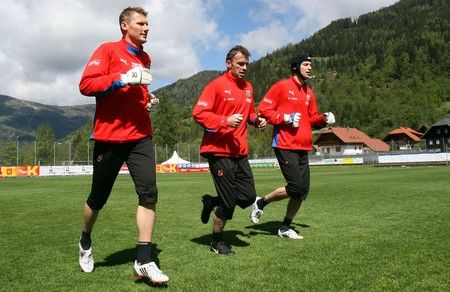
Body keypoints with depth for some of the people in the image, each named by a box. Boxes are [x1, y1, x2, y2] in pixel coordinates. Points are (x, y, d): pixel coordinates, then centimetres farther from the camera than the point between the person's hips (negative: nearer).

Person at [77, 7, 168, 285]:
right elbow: (86, 85, -13)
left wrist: (148, 99, 8)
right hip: (109, 137, -4)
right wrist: (123, 79, -22)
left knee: (149, 193, -11)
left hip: (140, 136, 4)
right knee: (99, 198, 9)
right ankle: (85, 241, 39)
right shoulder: (108, 50, -2)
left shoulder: (146, 59, 15)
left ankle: (144, 261, -3)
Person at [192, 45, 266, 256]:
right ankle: (216, 242, 21)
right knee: (229, 202, -2)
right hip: (219, 151, -7)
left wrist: (256, 120, 5)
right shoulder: (217, 85, -7)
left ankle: (212, 202, 31)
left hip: (240, 152, 7)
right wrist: (225, 121, -22)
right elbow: (198, 113, -13)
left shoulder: (248, 88, 14)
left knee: (248, 197, 6)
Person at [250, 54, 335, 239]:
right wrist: (285, 118, -15)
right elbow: (263, 109, -7)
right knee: (296, 188, -12)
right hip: (285, 146, -7)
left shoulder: (309, 93, 17)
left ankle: (285, 227, 21)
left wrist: (324, 119, 4)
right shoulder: (281, 86, -4)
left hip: (303, 147, 8)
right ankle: (261, 203, 11)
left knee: (303, 191, 5)